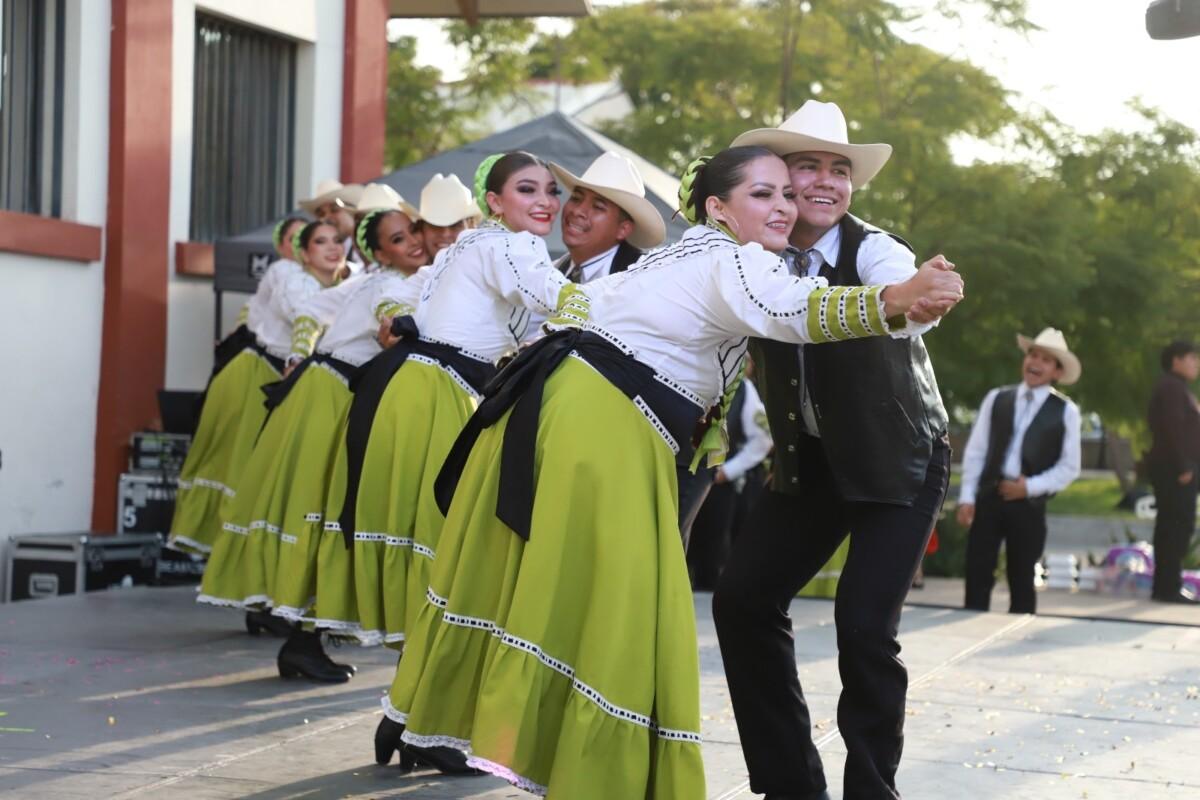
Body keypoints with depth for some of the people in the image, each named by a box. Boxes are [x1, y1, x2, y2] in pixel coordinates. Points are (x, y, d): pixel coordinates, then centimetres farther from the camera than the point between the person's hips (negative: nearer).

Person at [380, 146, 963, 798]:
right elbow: (797, 310, -29)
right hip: (600, 425, -10)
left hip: (567, 408, 10)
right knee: (607, 605, -9)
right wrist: (897, 299, -44)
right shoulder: (733, 262, -6)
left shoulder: (685, 258, 25)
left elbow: (582, 299, 35)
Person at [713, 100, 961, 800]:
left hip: (900, 460, -5)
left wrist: (917, 302, -68)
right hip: (810, 460, 5)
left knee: (864, 625, -16)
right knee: (743, 599, -1)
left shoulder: (875, 250, -22)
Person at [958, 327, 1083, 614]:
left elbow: (1069, 467, 0)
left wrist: (1030, 487, -11)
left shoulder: (1066, 411, 0)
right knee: (977, 577, 0)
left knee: (1021, 582, 7)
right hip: (988, 498, 1)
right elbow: (975, 451, 5)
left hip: (1029, 504, -1)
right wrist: (967, 496, -2)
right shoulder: (996, 398, 5)